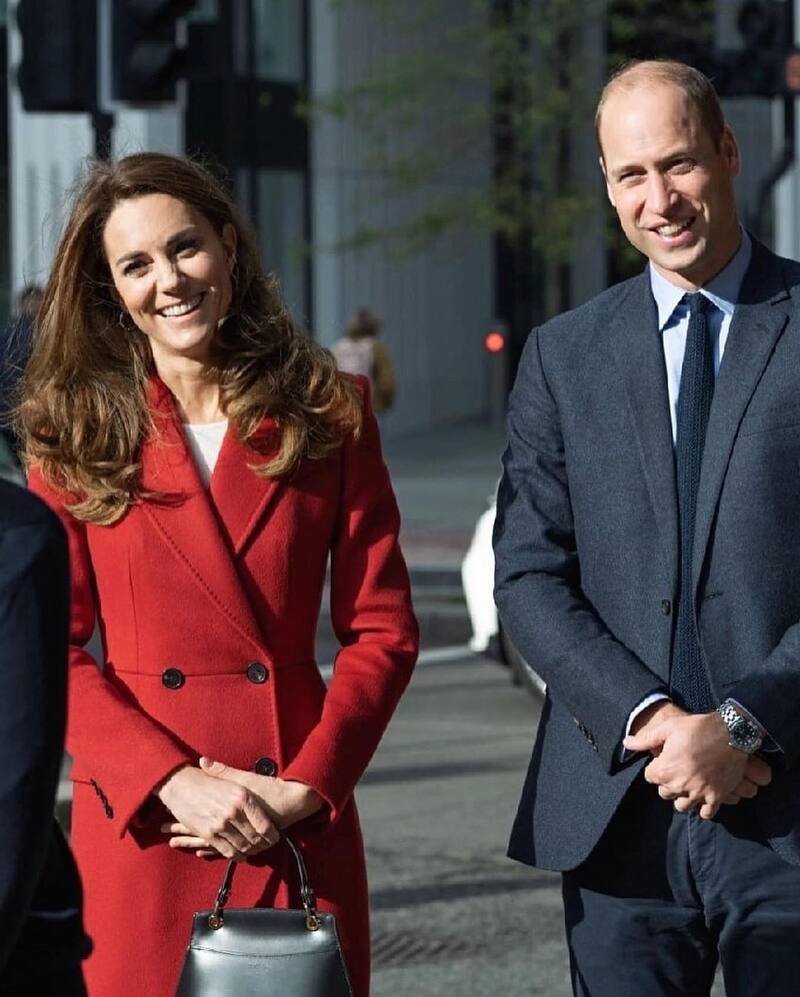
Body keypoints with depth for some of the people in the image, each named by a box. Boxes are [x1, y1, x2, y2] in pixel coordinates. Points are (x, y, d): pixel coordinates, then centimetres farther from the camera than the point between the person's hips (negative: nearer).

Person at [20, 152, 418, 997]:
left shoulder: (326, 411, 5)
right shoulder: (76, 435, 4)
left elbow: (382, 631, 3)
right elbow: (54, 652, -2)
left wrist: (308, 788, -9)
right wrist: (175, 782, -14)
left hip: (299, 825, 1)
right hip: (139, 827, -1)